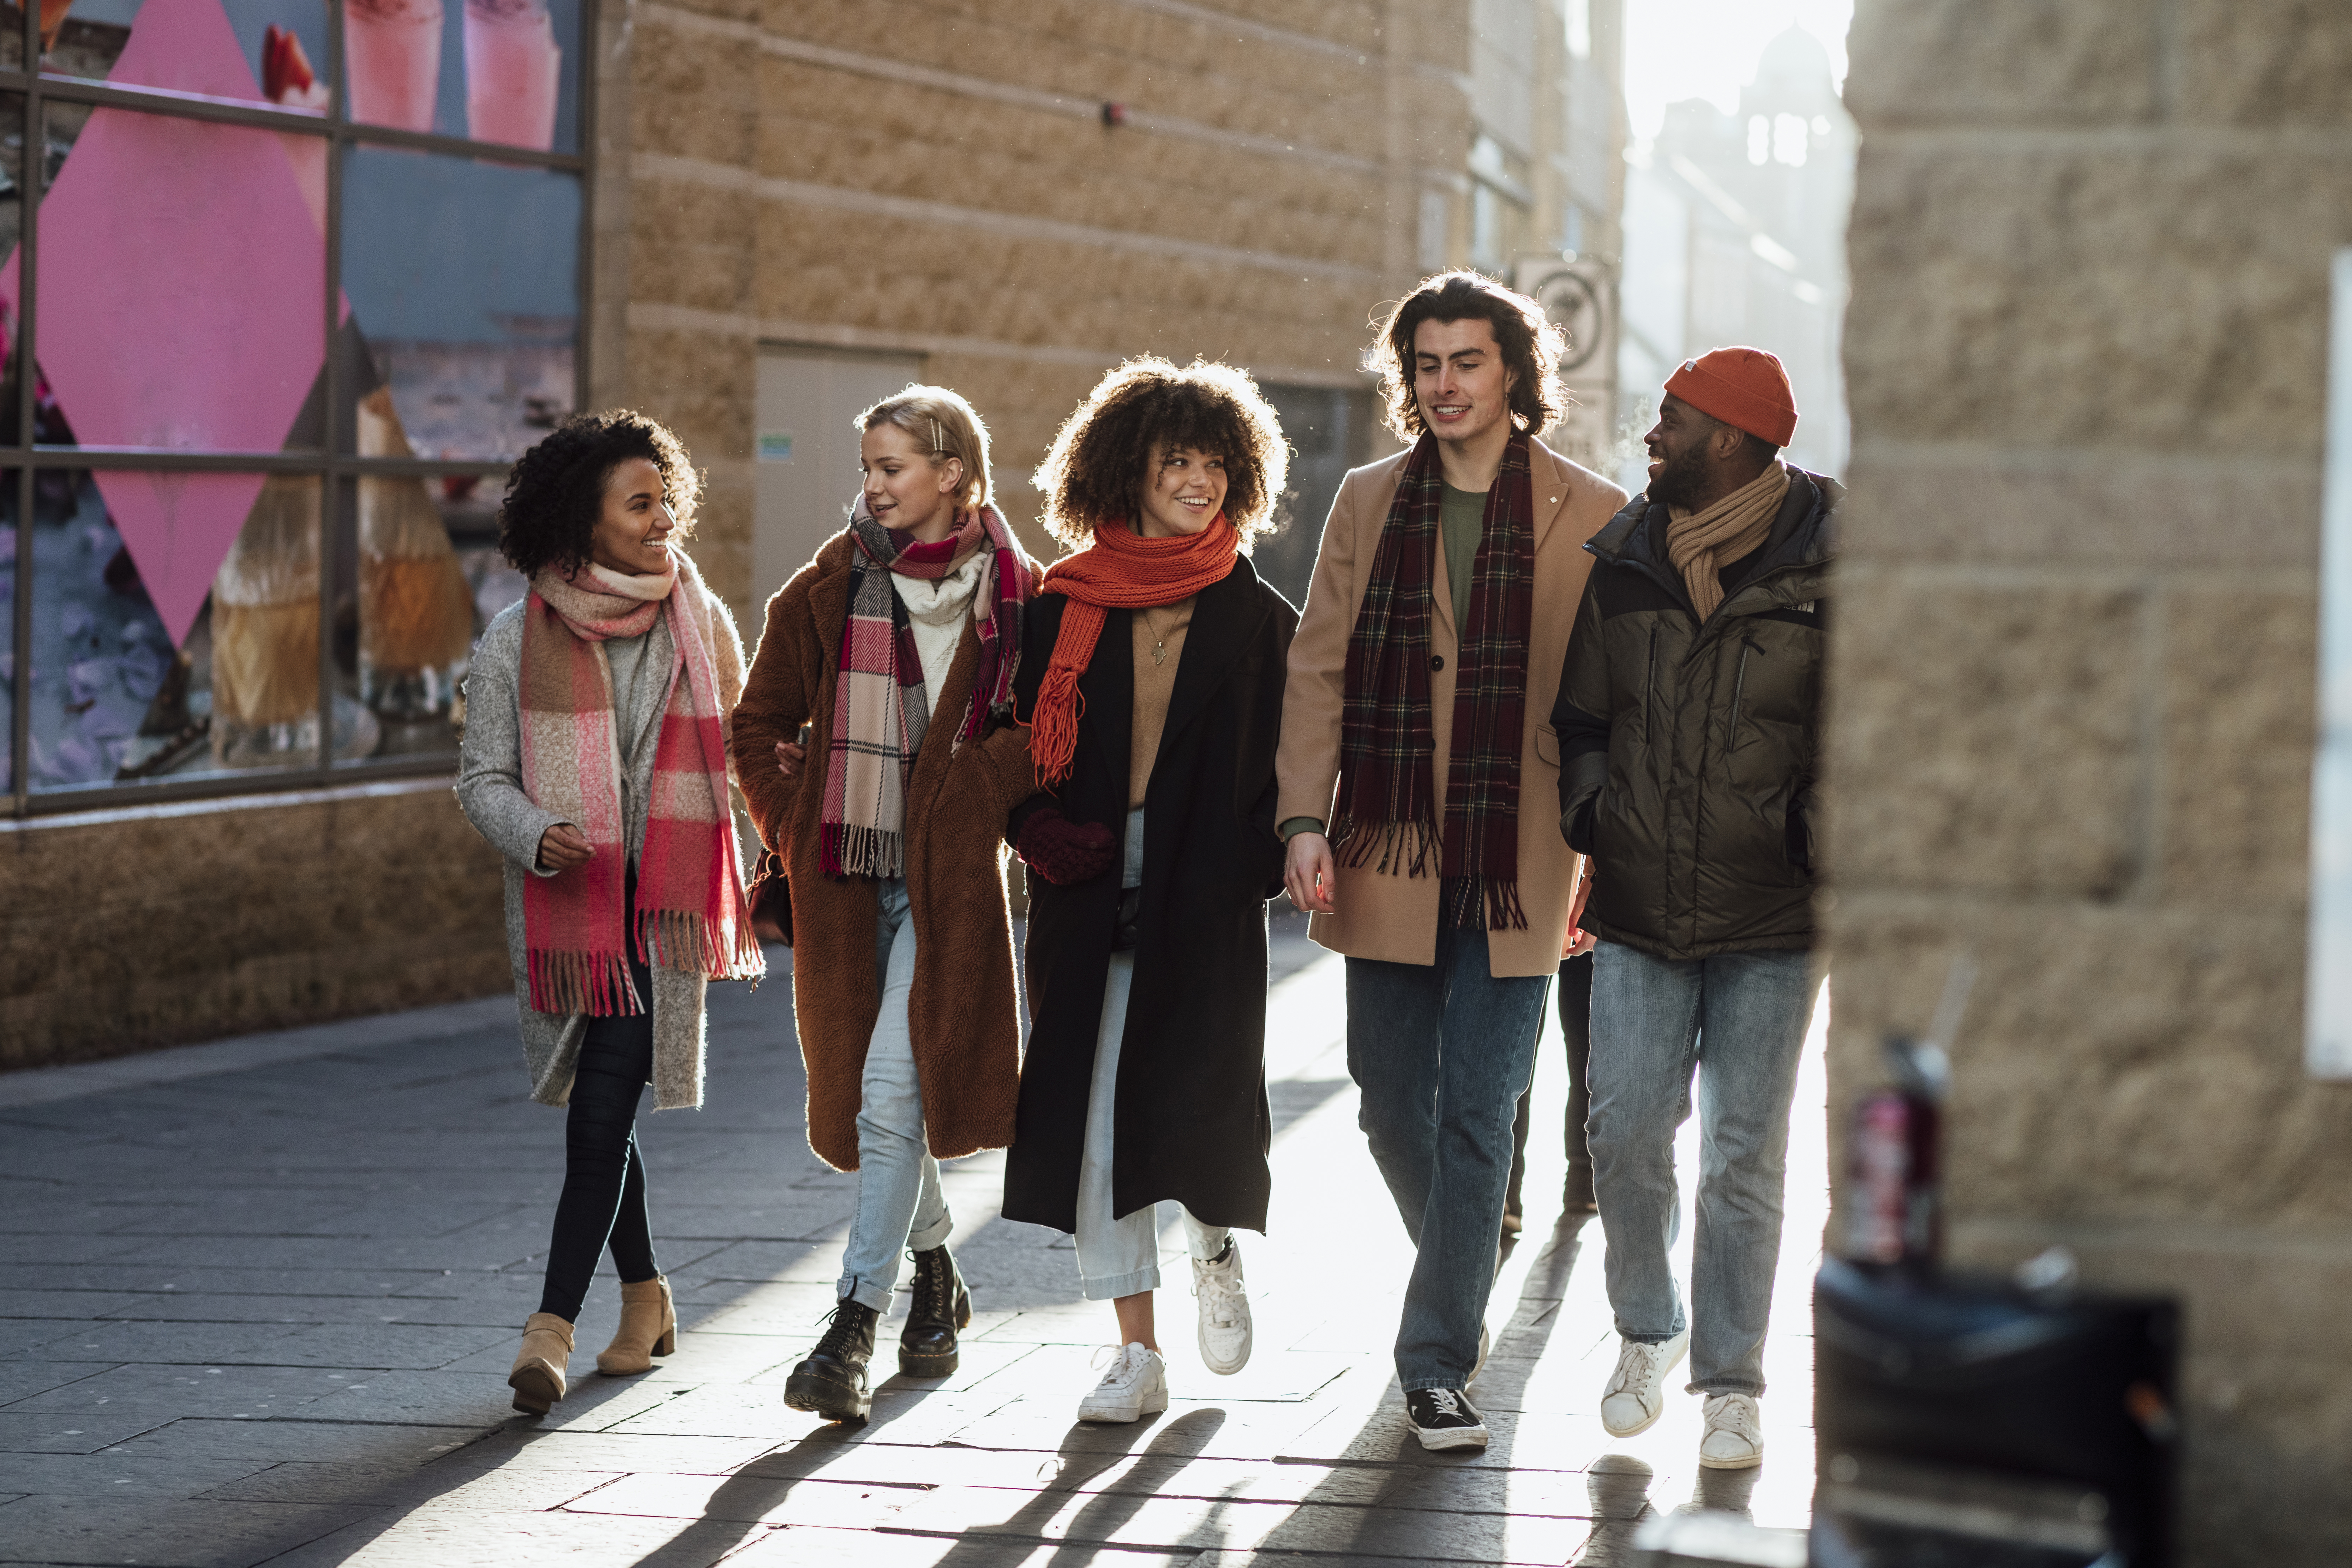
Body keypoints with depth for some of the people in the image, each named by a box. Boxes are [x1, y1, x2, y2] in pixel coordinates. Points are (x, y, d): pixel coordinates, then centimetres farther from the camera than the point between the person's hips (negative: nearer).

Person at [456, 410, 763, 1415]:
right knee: (601, 1106, 10)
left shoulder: (704, 627, 5)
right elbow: (483, 777, 3)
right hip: (564, 906, 1)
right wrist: (536, 834, -17)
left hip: (663, 903, -1)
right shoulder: (518, 639, 0)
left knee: (605, 1105, -11)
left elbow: (737, 764, 13)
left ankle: (555, 1323, -13)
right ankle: (645, 1295, 28)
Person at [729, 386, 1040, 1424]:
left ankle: (854, 1326, -14)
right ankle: (935, 1275, 34)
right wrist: (794, 827, 7)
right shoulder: (833, 587, 6)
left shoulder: (1014, 594, -2)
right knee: (865, 1094, 12)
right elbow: (760, 721, 14)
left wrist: (971, 800, -9)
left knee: (893, 1093, -15)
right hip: (846, 876, 4)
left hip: (948, 877, -4)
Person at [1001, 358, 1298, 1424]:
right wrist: (1041, 833, -9)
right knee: (1096, 1118, -1)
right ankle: (1137, 1353, 7)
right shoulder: (1064, 612, 7)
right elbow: (1013, 748, 9)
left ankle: (1216, 1244, 22)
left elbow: (1286, 766, 4)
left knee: (1195, 1104, -12)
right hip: (1087, 898, 2)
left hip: (1208, 903, -2)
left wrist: (1271, 861, -12)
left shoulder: (1259, 619, 5)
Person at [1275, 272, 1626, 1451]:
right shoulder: (1369, 504, 8)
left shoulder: (1588, 514, 0)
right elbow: (1319, 669, 7)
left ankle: (1438, 1361, 2)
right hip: (1389, 859, 3)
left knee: (1477, 1115, -4)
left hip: (1517, 865, -3)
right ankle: (1459, 1281, 36)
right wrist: (1306, 818, -5)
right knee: (1392, 1104, 10)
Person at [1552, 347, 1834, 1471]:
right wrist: (1590, 821, 2)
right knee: (1624, 1135, 0)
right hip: (1639, 910, 3)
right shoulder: (1624, 563, 6)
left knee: (1743, 1159, 1)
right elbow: (1580, 717, 16)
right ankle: (1646, 1333, 24)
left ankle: (1731, 1381, 12)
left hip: (1770, 916, -3)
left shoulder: (1826, 567, -6)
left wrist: (1818, 834, -12)